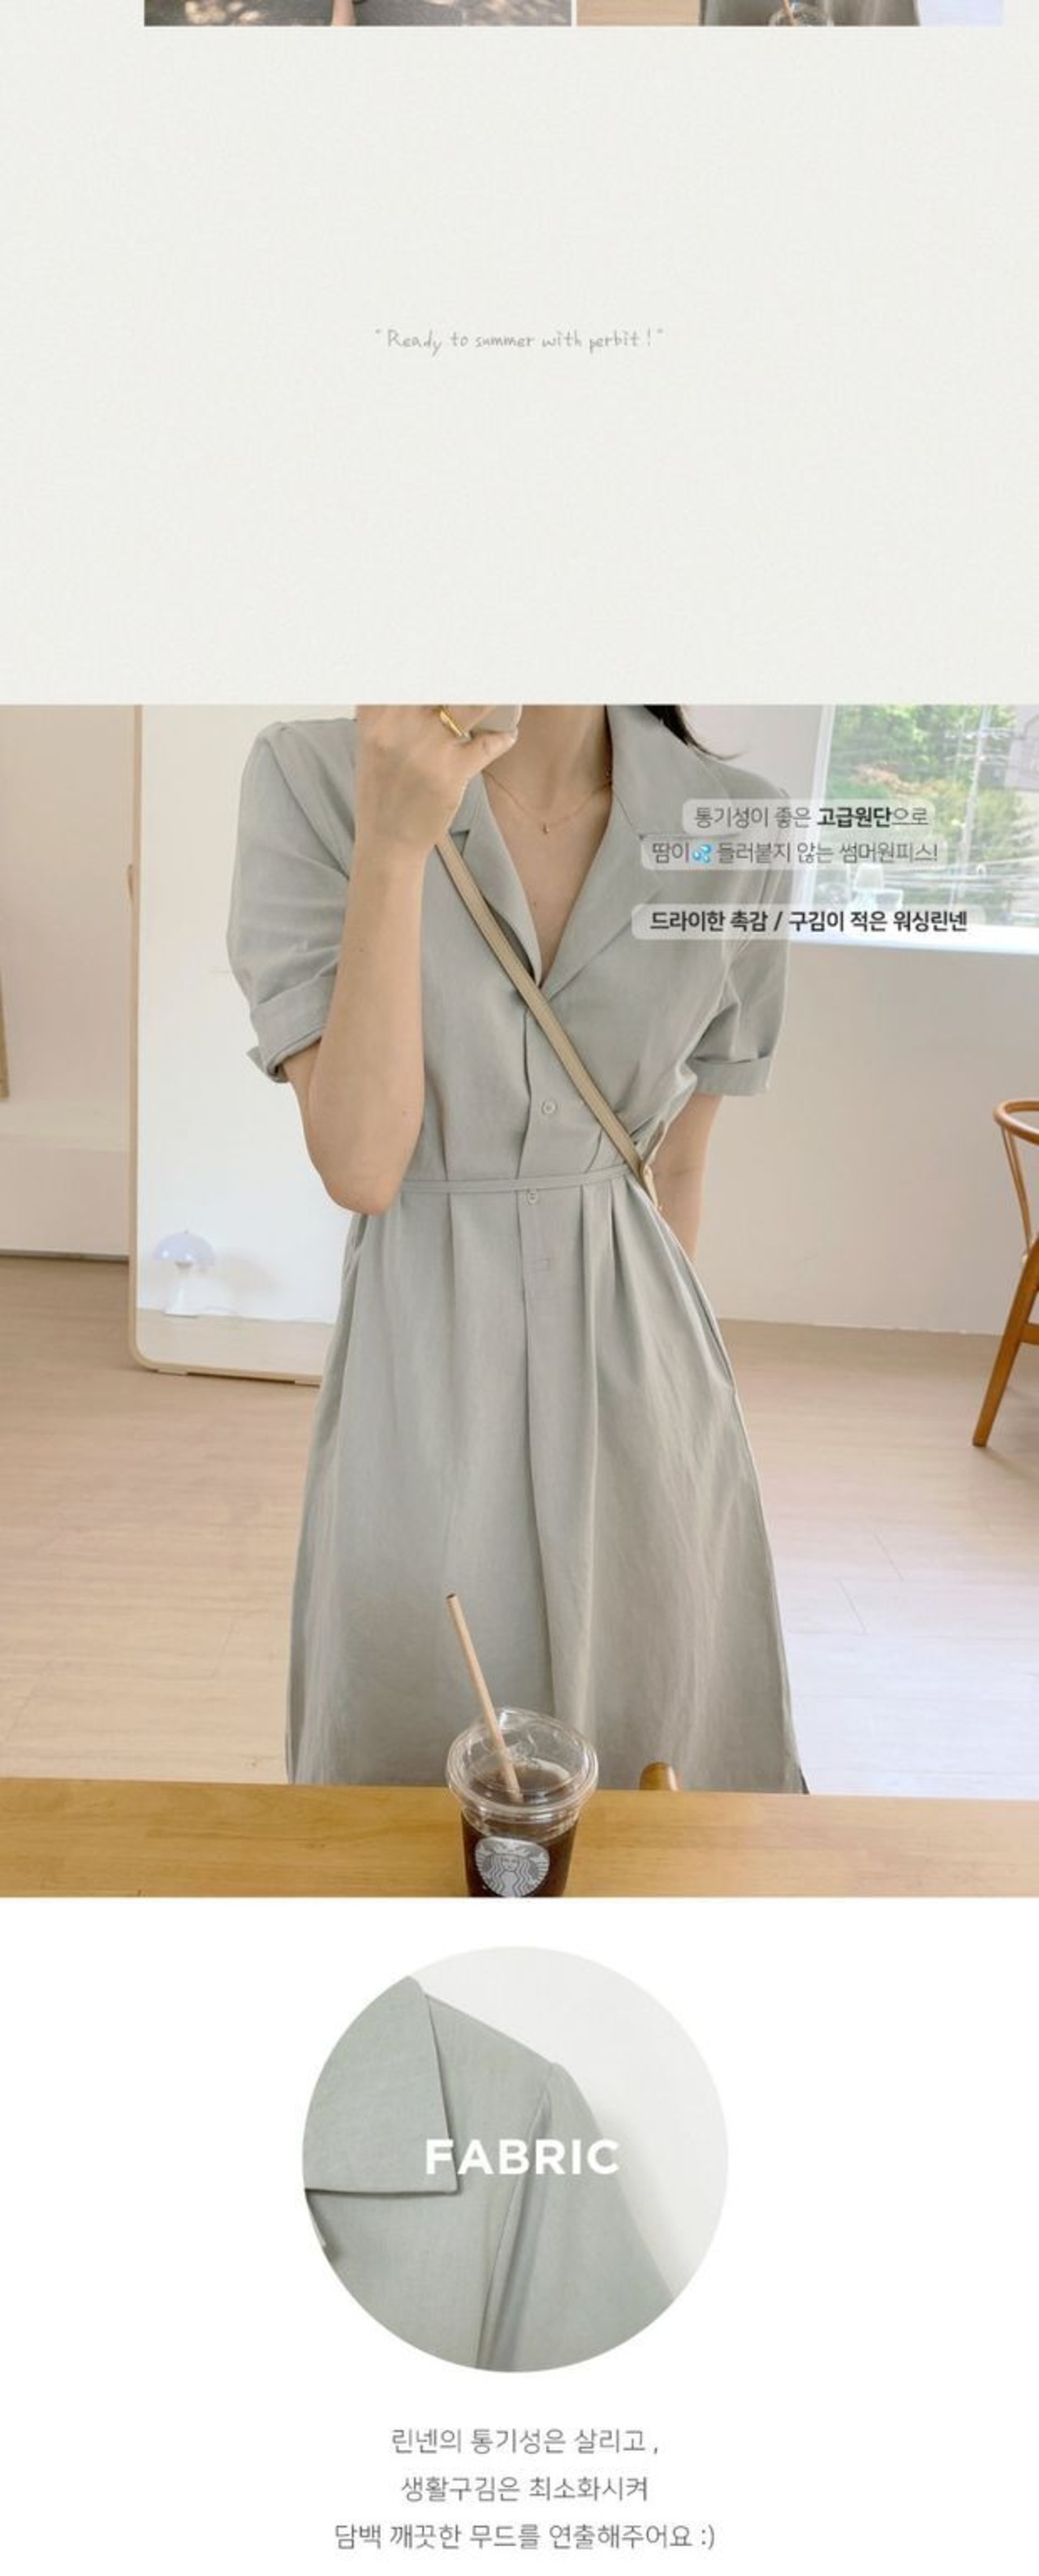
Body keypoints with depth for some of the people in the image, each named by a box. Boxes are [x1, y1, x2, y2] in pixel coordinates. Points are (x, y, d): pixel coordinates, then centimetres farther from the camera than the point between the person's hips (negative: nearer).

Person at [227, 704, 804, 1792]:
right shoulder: (312, 779, -12)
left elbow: (681, 1168, 6)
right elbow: (359, 1165, -19)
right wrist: (392, 842, -26)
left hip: (634, 1355, 2)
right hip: (423, 1360, -2)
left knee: (652, 1710, 19)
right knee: (418, 1745, 17)